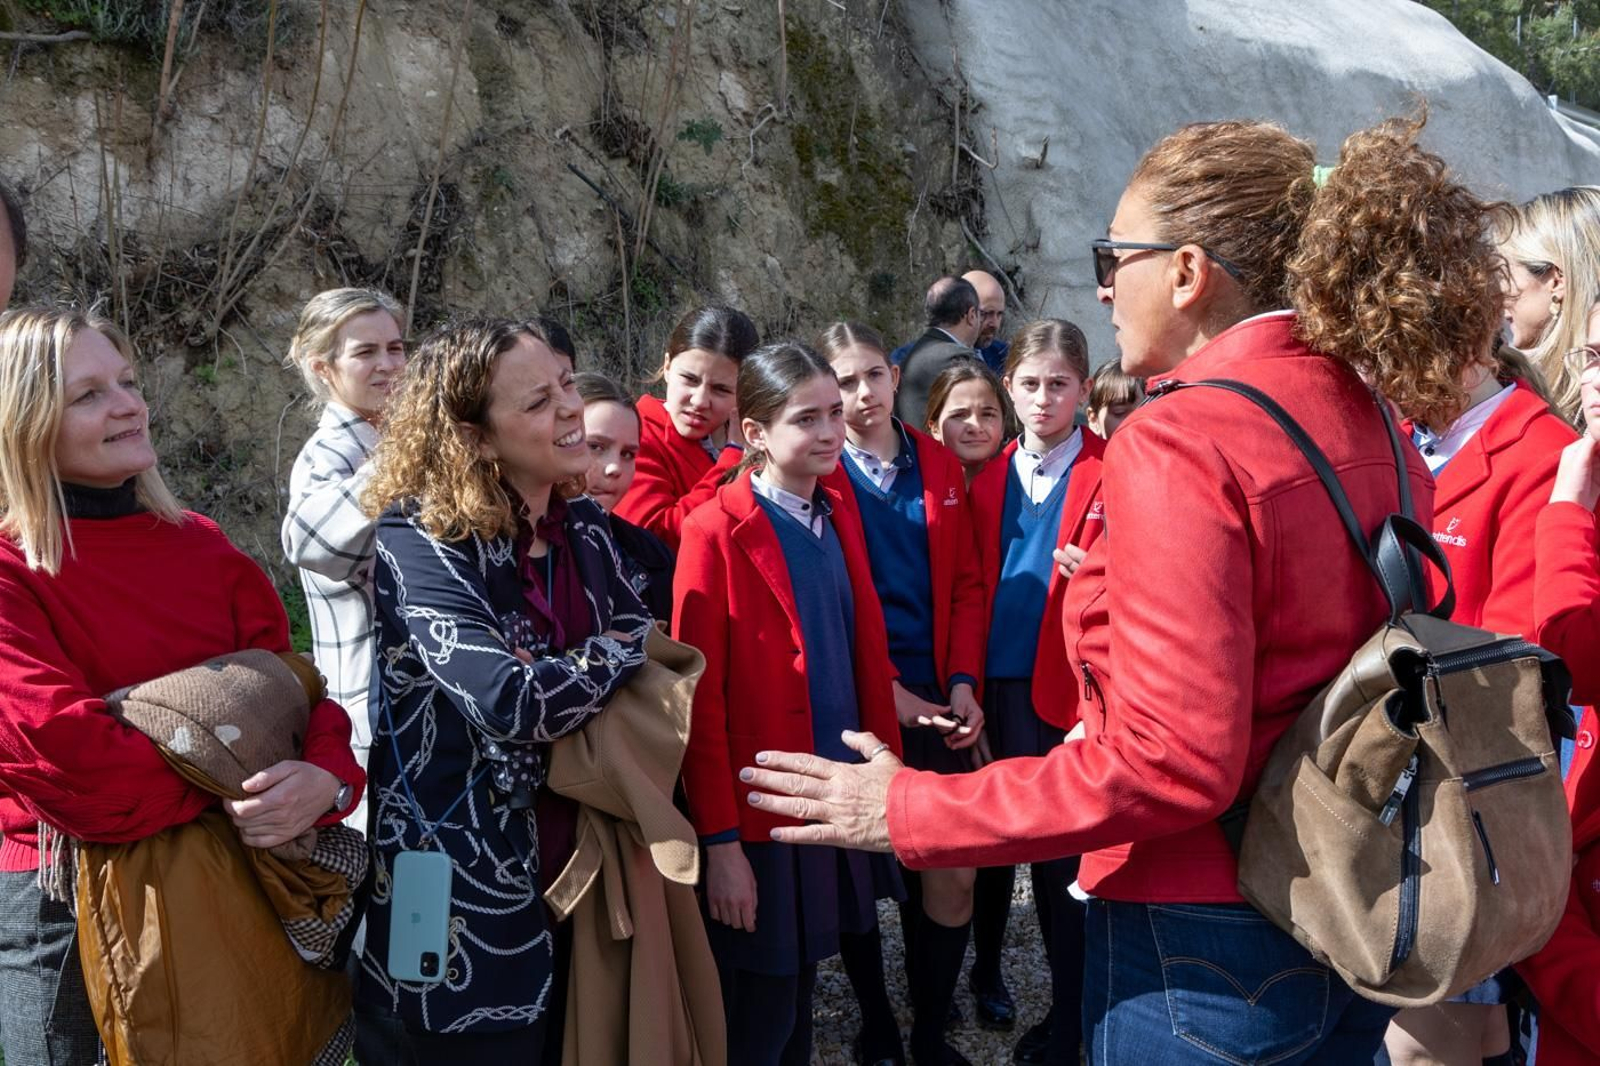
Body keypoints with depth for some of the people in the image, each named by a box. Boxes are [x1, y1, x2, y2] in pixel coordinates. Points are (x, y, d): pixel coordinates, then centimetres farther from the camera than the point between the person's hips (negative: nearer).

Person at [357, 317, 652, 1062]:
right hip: (468, 898, -6)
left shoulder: (582, 523, 2)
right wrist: (619, 653, -14)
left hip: (579, 867, 6)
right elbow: (512, 702, -29)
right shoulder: (420, 541, -18)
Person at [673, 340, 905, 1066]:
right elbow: (701, 697, -15)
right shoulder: (716, 531, -14)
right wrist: (719, 840, -16)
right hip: (763, 816, -6)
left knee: (797, 1000, 20)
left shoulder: (838, 515, 7)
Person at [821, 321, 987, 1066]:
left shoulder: (940, 465, 8)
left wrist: (962, 683, -3)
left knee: (953, 874, 3)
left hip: (937, 697, 4)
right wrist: (883, 689, -11)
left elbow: (966, 583, 8)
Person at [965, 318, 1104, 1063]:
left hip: (1069, 690, -4)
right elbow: (973, 589, 9)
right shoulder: (991, 477, 9)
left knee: (1060, 851, 3)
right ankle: (987, 969, 37)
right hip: (999, 686, 4)